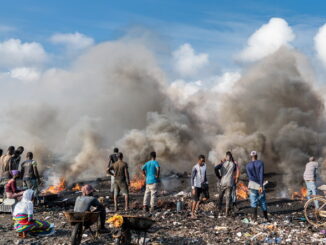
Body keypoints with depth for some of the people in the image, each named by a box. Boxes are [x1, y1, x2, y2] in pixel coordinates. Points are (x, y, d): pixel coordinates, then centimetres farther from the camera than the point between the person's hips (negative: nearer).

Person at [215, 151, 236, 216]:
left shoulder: (223, 163, -3)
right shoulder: (233, 164, -1)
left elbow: (216, 168, -18)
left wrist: (219, 176, -4)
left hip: (223, 182, 0)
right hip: (230, 183, 0)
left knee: (220, 195, 19)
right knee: (228, 197, 2)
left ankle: (219, 208, 26)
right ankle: (227, 212, 1)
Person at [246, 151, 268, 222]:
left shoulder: (248, 165, 2)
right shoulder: (261, 163, -4)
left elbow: (250, 177, -9)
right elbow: (261, 174, -14)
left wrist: (260, 184, -9)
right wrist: (261, 185, -18)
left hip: (252, 185, 0)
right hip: (260, 186, 0)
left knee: (253, 202, 1)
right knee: (263, 202, 13)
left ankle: (255, 219, -8)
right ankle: (266, 218, 24)